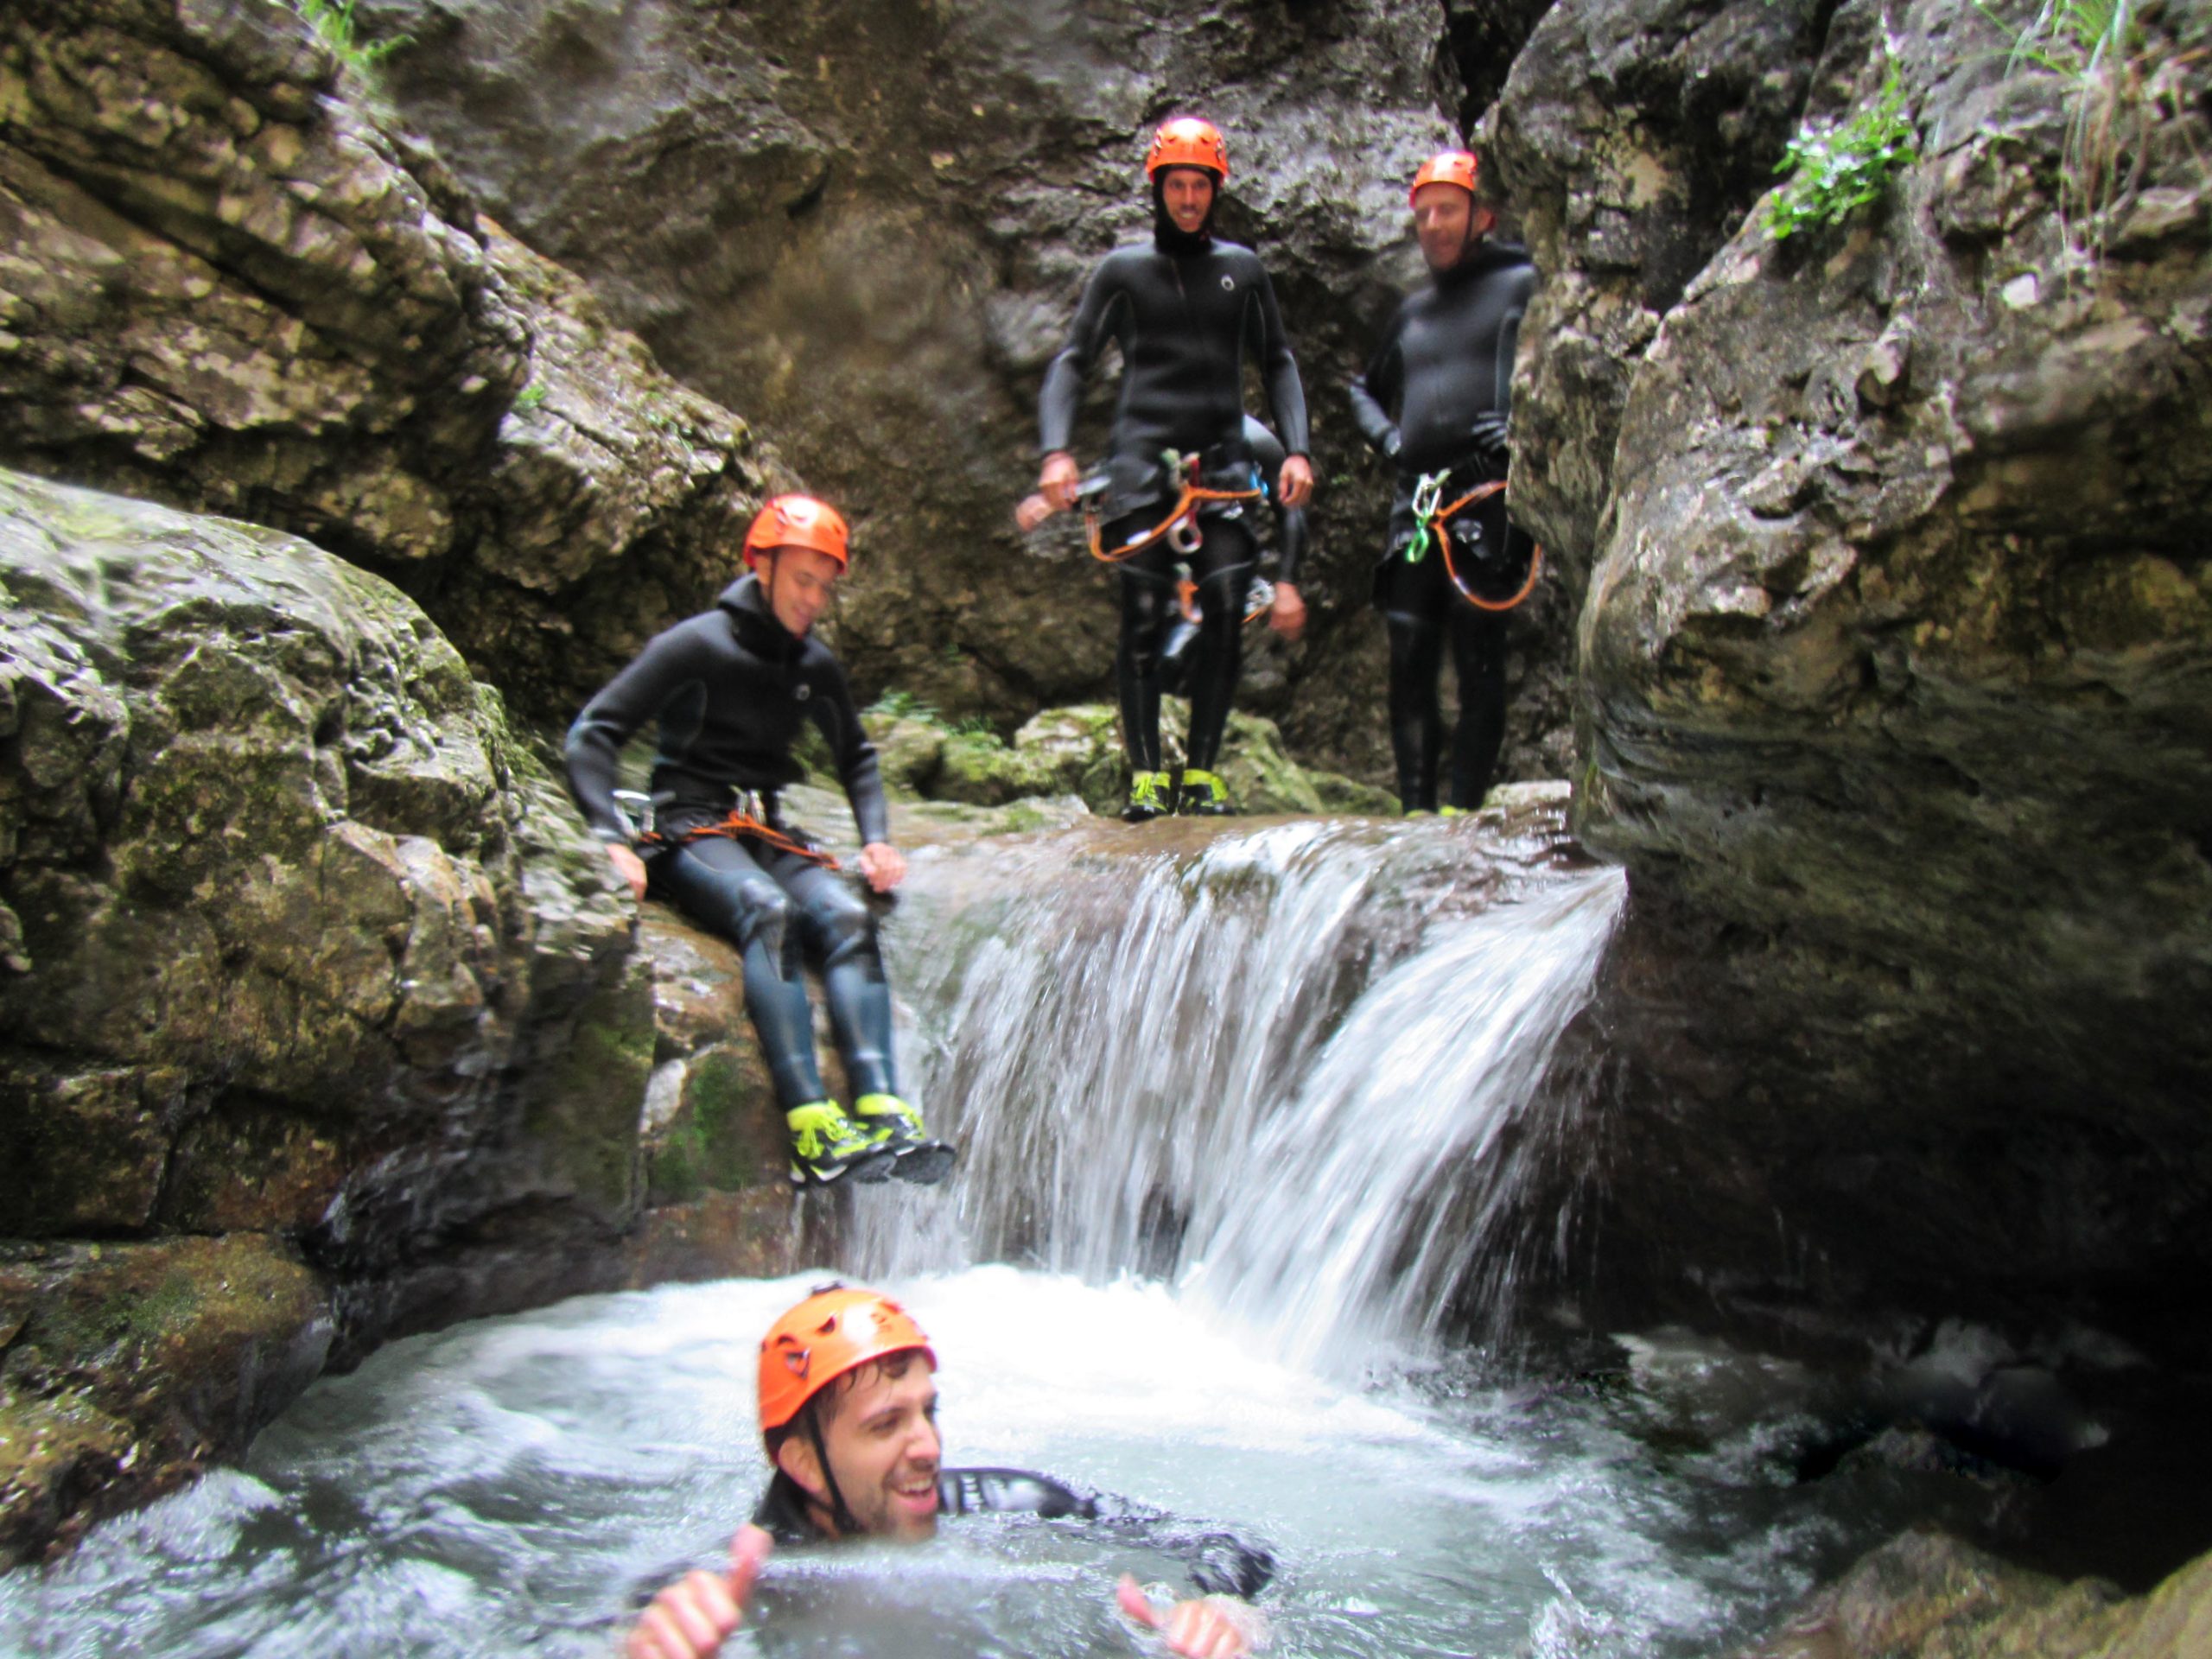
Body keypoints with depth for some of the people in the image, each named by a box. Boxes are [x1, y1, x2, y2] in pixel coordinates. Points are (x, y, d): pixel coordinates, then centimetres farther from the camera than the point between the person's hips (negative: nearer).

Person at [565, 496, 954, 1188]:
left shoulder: (814, 665, 15)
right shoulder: (697, 645, -2)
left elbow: (856, 757, 29)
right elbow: (592, 733, -6)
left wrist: (876, 839, 13)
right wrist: (612, 838, -18)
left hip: (769, 834, 5)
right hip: (691, 831, -5)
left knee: (847, 917, -27)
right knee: (769, 910, -37)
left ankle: (881, 1113, -42)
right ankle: (811, 1128, -48)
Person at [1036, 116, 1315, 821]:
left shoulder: (1242, 270, 14)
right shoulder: (1123, 270, 8)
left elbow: (1277, 363, 17)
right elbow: (1072, 361, 5)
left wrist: (1296, 450, 3)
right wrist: (1056, 452, -10)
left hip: (1221, 458, 2)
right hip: (1143, 455, -2)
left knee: (1228, 614, -8)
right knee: (1143, 619, -7)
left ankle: (1202, 772, 2)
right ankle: (1145, 776, 0)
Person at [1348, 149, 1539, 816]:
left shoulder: (1522, 286, 8)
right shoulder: (1414, 310, 25)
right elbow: (1366, 388, 37)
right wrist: (1385, 434, 18)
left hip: (1488, 494, -5)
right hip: (1416, 497, 6)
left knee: (1478, 655, -8)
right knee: (1409, 654, -1)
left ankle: (1465, 804, -4)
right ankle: (1415, 805, 3)